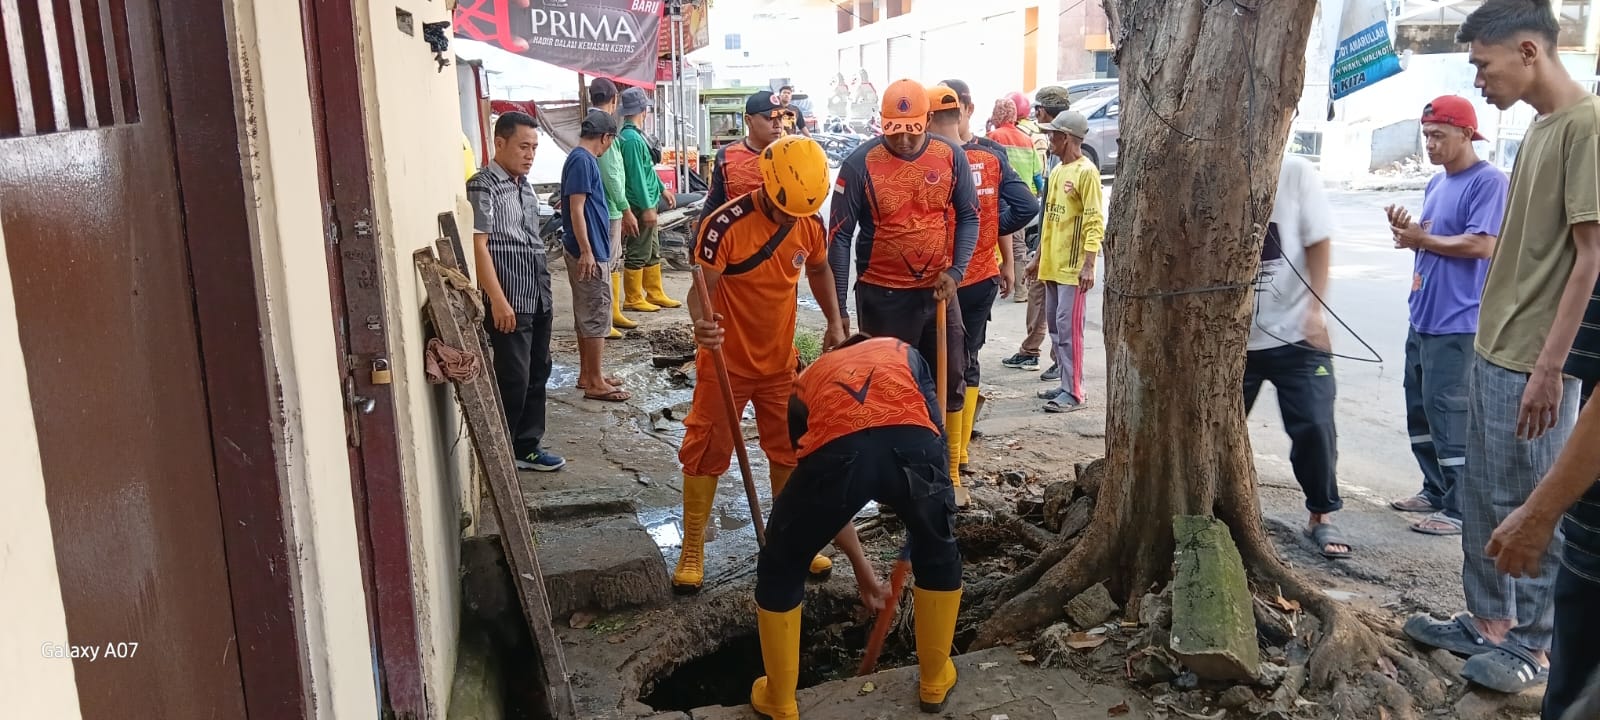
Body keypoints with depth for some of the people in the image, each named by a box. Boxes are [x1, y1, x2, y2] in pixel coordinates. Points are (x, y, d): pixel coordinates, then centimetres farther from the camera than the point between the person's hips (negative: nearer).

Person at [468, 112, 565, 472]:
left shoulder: (525, 186, 15)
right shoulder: (483, 187, -11)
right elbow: (478, 246, -16)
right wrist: (498, 300, -21)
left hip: (537, 300, 9)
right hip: (509, 303, -8)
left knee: (537, 375, 13)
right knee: (512, 380, -4)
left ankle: (527, 446, 25)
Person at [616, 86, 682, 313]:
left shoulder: (636, 135, 13)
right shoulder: (631, 138, -19)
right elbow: (637, 176, -22)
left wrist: (662, 190, 25)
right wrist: (647, 207, -21)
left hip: (647, 203, 10)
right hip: (640, 206, -10)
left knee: (652, 252, 16)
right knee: (637, 254, -3)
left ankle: (655, 294, 25)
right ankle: (633, 300, 5)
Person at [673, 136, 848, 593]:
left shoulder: (811, 223, -5)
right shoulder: (726, 225, -23)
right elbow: (702, 288, -25)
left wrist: (834, 321, 8)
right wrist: (702, 323, -46)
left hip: (780, 362, 5)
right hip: (726, 362, -5)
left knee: (790, 450, 14)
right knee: (707, 452, 3)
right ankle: (692, 547, 18)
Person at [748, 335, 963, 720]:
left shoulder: (806, 382, 39)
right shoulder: (904, 352, 39)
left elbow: (825, 498, 43)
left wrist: (861, 566, 55)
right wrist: (918, 519, 42)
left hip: (837, 450, 0)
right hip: (912, 443, 1)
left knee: (780, 569, 26)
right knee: (939, 556, 32)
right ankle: (935, 682, 46)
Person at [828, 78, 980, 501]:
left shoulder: (951, 158, -4)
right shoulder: (860, 164, -12)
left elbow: (968, 216, 6)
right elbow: (840, 237, -10)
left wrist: (955, 271, -10)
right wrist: (838, 310, -13)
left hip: (937, 289, 3)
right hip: (882, 295, -3)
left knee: (950, 380, 11)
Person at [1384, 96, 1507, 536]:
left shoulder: (1488, 181, -12)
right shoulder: (1436, 184, 15)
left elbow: (1482, 244, -21)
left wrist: (1421, 239, -11)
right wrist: (1408, 232, -2)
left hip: (1457, 322, -9)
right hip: (1423, 316, 9)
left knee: (1448, 412, -5)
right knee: (1419, 407, 15)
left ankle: (1461, 509, 5)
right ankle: (1435, 491, 28)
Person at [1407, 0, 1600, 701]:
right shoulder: (1540, 128, 13)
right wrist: (1494, 344, 16)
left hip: (1533, 363, -9)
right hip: (1492, 351, 9)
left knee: (1530, 509, 3)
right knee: (1482, 498, 16)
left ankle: (1533, 644, 18)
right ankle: (1487, 621, 29)